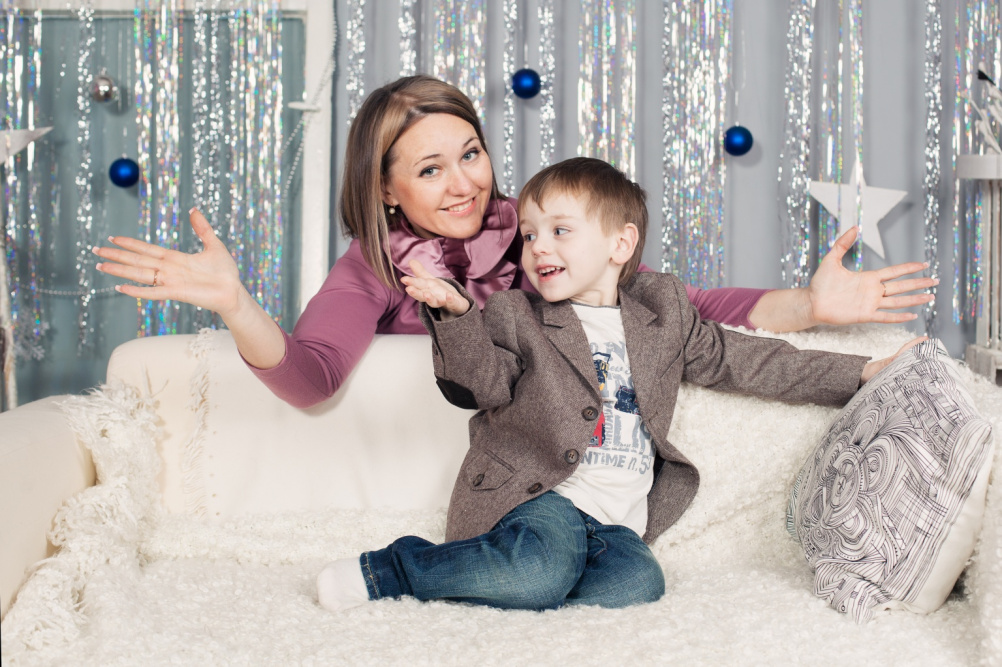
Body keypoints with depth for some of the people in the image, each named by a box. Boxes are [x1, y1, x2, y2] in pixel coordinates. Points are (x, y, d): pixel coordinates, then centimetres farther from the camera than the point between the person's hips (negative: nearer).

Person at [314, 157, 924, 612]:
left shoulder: (664, 311, 16)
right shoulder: (516, 313, 8)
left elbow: (740, 360, 20)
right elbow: (481, 385, -4)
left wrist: (858, 375, 18)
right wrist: (456, 315, -23)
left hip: (619, 520, 4)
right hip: (539, 494, -3)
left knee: (637, 582, -29)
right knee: (540, 567, -35)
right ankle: (388, 569, -18)